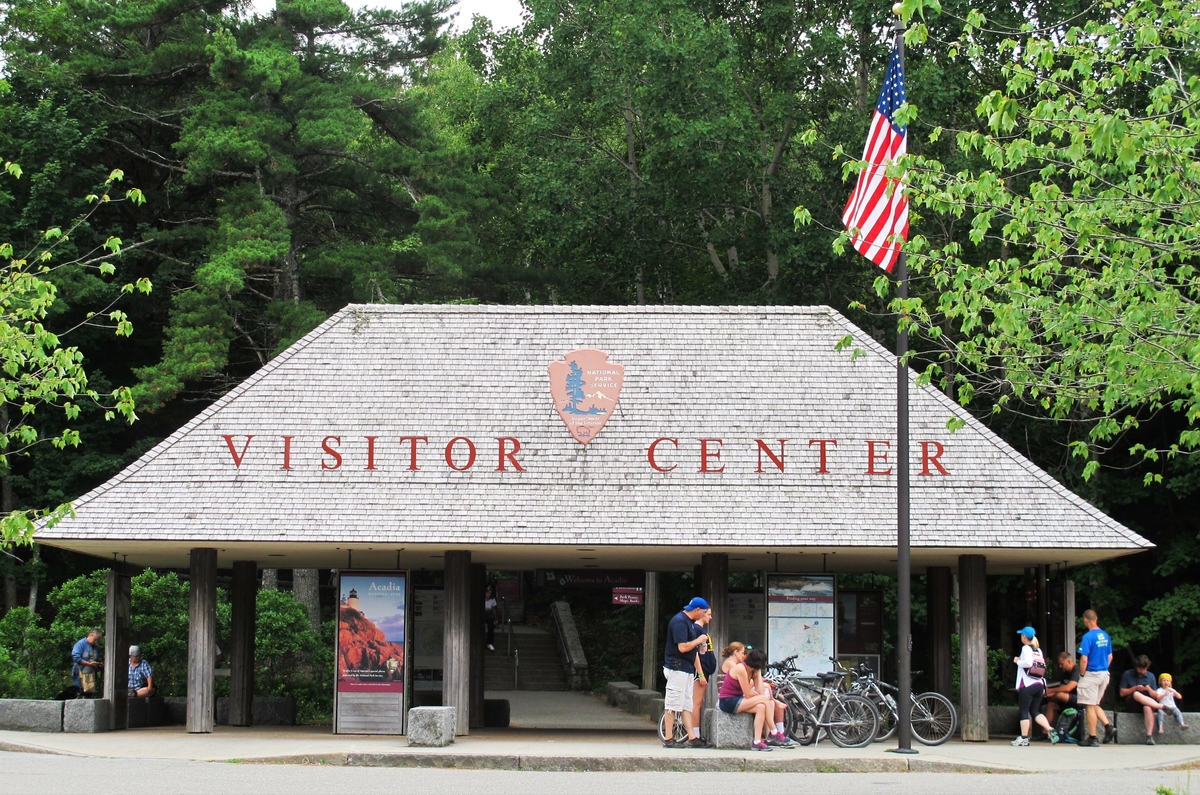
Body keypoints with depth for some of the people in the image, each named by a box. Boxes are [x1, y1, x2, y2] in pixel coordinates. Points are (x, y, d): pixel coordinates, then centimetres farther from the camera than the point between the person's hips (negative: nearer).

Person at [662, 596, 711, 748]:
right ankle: (668, 739, -2)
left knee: (687, 705, 9)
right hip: (677, 669, -10)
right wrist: (699, 640, -10)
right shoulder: (679, 621, -17)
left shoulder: (688, 622, 15)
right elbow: (682, 647, -23)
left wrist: (698, 644, 5)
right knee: (673, 704, -5)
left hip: (687, 670, 10)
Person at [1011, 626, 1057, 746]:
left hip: (1027, 685, -7)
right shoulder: (1038, 649, 15)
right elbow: (1043, 666, 13)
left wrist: (1018, 661, -5)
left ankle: (1024, 738, -1)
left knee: (1024, 712, 0)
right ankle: (1050, 730, -6)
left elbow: (1028, 663, -20)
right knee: (1035, 712, 12)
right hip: (1039, 685, 7)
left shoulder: (1026, 648, -6)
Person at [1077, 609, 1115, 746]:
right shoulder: (1106, 636, 7)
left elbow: (1084, 659, -18)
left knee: (1090, 706, 1)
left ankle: (1093, 739, 2)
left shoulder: (1088, 637, -15)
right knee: (1095, 705, 19)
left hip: (1091, 674, -7)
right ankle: (1108, 727, 2)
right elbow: (1110, 657, 13)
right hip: (1104, 674, 7)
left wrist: (1082, 674, -5)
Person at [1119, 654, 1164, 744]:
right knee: (1136, 694, -37)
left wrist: (1149, 689, -10)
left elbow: (1155, 696, 11)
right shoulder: (1127, 675, 6)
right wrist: (1135, 688, -11)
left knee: (1148, 707, -38)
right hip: (1131, 706, -1)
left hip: (1146, 704, 1)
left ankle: (1149, 736, -47)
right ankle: (1162, 707, -41)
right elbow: (1122, 693, 2)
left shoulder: (1151, 676, 13)